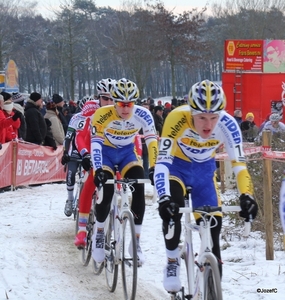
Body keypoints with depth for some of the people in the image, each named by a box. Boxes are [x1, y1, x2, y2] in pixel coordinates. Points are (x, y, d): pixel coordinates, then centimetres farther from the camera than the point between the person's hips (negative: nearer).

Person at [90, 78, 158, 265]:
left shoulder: (142, 115, -22)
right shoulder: (103, 115, -29)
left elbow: (152, 141, -23)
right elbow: (96, 143, -33)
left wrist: (155, 167, -33)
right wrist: (98, 170, -45)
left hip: (127, 153, 2)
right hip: (106, 152, -2)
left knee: (139, 191, -18)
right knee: (106, 192, -20)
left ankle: (136, 241, -8)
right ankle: (99, 232, 7)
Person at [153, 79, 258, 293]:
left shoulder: (228, 124, -29)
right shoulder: (177, 119, -36)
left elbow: (239, 164, -28)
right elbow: (162, 163, -40)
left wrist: (246, 196, -44)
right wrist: (163, 198, -53)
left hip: (204, 169, 2)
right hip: (177, 165, -2)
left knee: (212, 227, -5)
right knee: (171, 209, -29)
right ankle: (172, 263, -5)